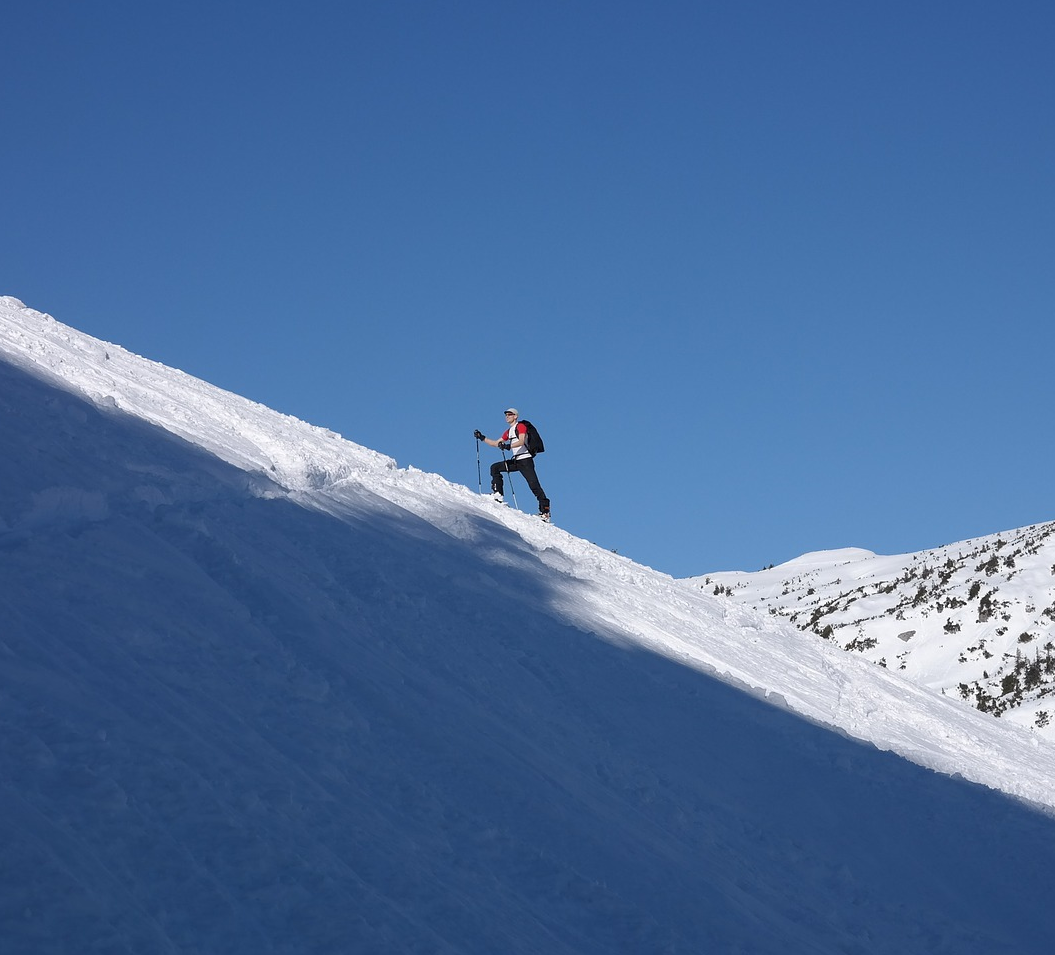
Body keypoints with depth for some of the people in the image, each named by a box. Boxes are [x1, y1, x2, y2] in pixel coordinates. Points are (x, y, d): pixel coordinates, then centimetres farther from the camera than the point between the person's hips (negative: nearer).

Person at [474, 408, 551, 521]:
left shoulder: (521, 426, -4)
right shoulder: (508, 432, 21)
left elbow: (521, 442, -20)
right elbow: (496, 444, 25)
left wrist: (508, 446, -33)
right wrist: (482, 438, 19)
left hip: (526, 460, -9)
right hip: (516, 460, 9)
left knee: (533, 484, -15)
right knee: (495, 468, -1)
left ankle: (545, 510, -14)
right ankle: (498, 495, -6)